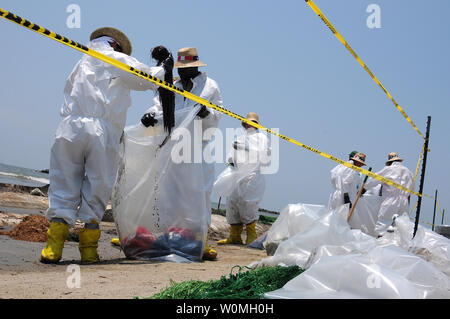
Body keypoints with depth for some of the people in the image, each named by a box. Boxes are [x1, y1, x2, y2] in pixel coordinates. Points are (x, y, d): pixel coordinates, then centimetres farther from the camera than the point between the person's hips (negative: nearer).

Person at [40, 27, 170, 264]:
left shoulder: (82, 62, 26)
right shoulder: (119, 60, 13)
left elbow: (69, 90, 22)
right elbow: (149, 80, 21)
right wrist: (163, 67, 41)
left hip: (69, 129, 3)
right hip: (102, 131, -3)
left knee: (64, 184, 3)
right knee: (97, 187, 4)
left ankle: (54, 246, -7)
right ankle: (88, 248, 4)